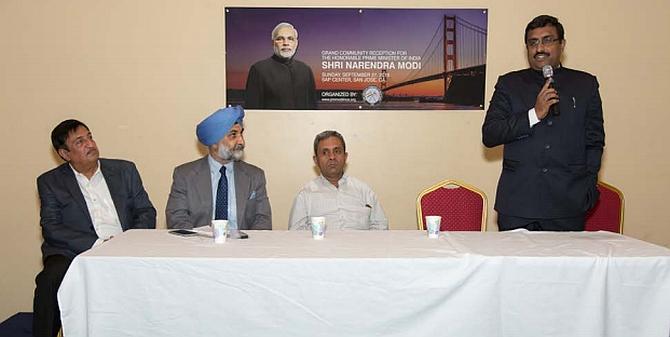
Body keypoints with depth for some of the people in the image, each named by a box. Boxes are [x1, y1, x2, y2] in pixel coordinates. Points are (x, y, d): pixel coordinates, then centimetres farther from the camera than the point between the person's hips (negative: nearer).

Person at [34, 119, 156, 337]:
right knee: (50, 280, -32)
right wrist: (98, 244, -15)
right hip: (74, 254, -1)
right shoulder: (50, 182, 10)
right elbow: (51, 229, -2)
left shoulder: (125, 170, 15)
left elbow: (147, 213, 11)